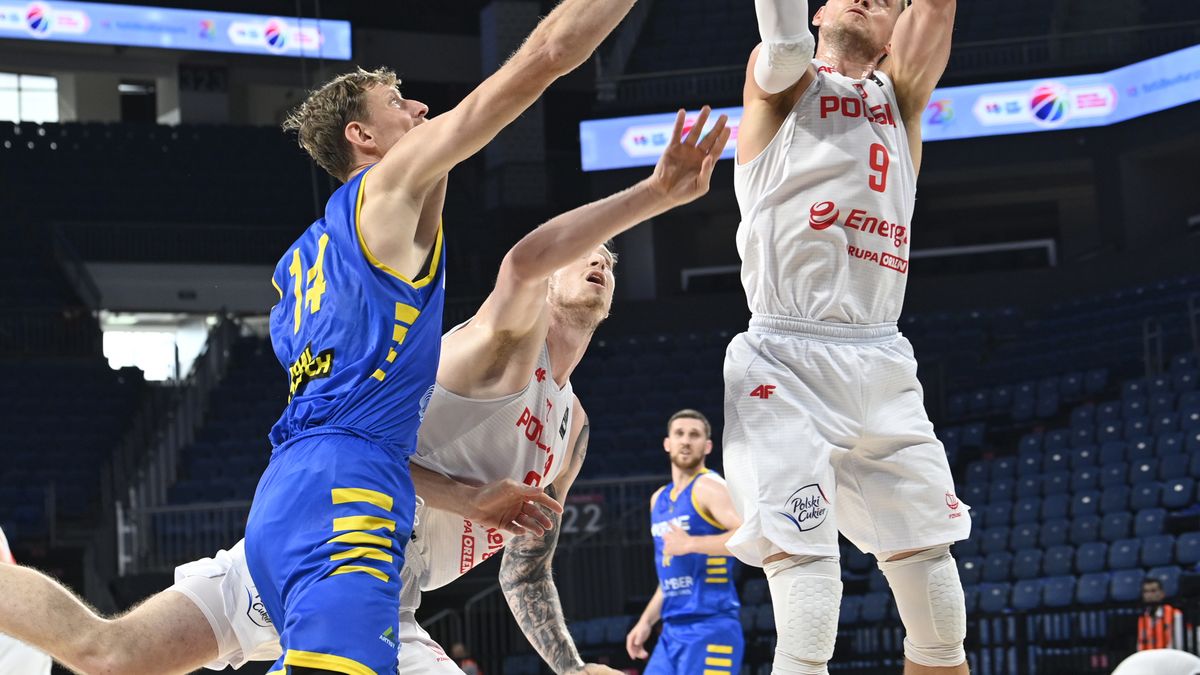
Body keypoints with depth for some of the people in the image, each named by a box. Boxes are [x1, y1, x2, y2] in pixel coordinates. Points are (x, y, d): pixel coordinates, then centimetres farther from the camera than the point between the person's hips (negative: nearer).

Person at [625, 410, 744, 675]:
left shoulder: (708, 487, -7)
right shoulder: (659, 499, 19)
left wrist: (690, 544, -25)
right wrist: (646, 621, 21)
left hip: (710, 630, -9)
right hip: (672, 632, 9)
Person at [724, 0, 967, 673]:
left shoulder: (900, 95, 19)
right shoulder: (783, 85, 9)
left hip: (885, 370, 5)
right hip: (785, 362, -4)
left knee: (928, 555, 4)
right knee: (803, 553, -18)